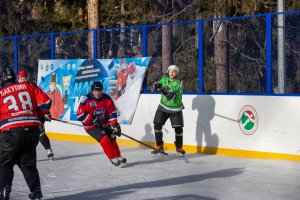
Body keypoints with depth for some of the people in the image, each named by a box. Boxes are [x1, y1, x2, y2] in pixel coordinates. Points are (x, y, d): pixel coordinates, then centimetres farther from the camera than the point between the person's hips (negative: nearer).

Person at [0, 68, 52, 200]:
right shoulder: (29, 87, 12)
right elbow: (44, 101, 7)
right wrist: (45, 114, 26)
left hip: (11, 131, -3)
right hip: (33, 129, 3)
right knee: (28, 163, 17)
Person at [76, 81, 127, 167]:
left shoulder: (106, 98, -6)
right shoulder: (86, 100, -18)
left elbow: (112, 112, -3)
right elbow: (80, 115, -20)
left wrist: (114, 124, -13)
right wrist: (92, 119, -27)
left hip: (103, 124, 5)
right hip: (90, 126, -5)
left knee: (112, 138, 0)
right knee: (104, 139, -20)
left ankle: (118, 157, 18)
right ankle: (113, 158, -11)